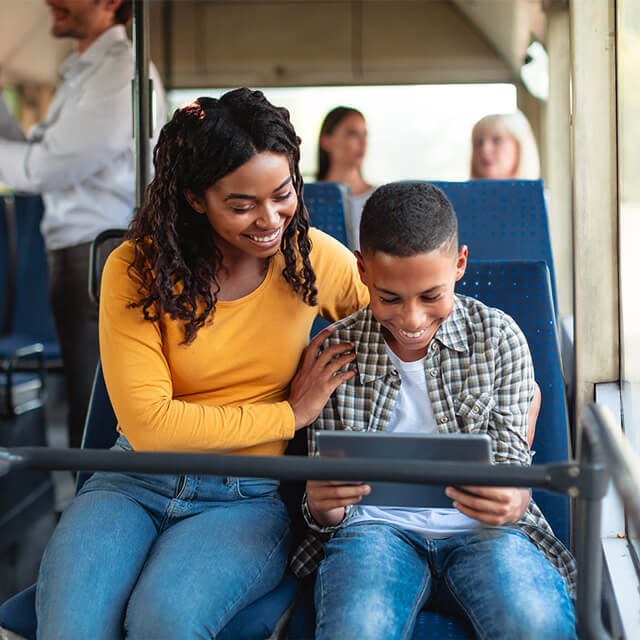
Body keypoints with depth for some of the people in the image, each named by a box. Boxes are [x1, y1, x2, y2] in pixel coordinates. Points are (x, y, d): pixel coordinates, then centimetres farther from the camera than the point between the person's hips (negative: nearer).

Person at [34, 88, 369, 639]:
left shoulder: (318, 259, -1)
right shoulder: (136, 269, -6)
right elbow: (149, 424, -12)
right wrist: (289, 414, -9)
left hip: (249, 496, 0)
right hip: (136, 483, 0)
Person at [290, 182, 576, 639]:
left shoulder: (499, 338, 3)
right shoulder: (335, 351, 4)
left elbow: (511, 462, 4)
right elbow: (326, 506, 8)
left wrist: (512, 501, -22)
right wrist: (322, 507, -18)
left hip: (481, 528, 1)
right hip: (376, 526, 0)